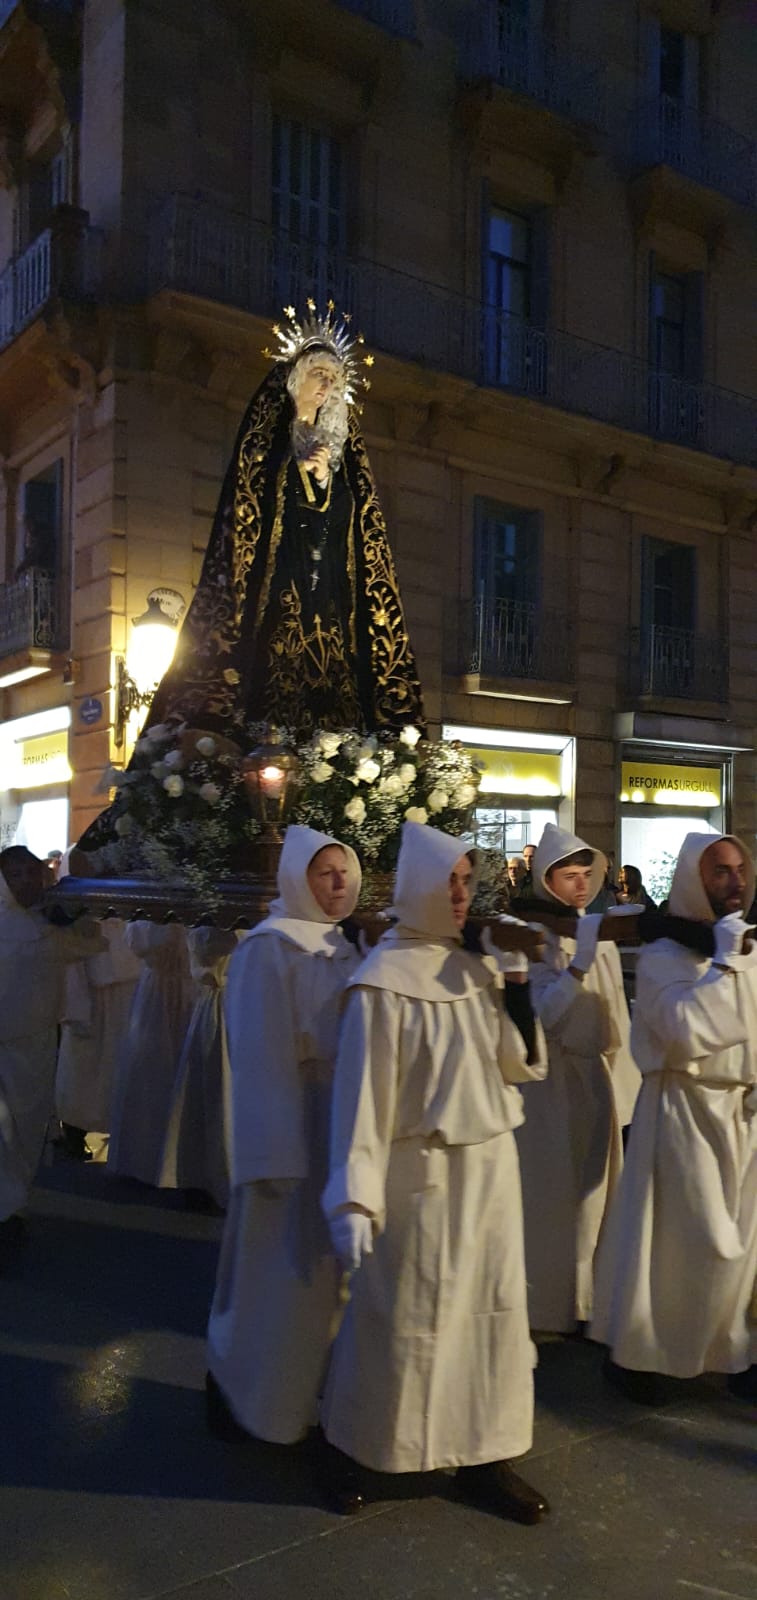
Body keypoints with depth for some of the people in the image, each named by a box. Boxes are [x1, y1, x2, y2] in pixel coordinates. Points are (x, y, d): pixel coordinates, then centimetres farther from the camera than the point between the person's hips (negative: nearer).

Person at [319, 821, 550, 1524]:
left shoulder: (476, 970, 5)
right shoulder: (384, 980, -14)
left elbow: (522, 1067, 4)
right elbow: (362, 1090, -15)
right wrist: (353, 1198, -17)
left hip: (490, 1163, 6)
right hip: (420, 1171, -6)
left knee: (494, 1309, 13)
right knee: (403, 1316, 7)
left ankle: (483, 1456, 30)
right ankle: (350, 1443, 31)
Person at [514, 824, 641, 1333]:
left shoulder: (601, 932, 8)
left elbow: (616, 1009, 12)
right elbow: (541, 1013, -20)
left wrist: (627, 1077, 12)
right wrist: (578, 964, -30)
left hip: (600, 1075, 6)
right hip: (553, 1079, -6)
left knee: (593, 1190, 13)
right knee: (553, 1194, 1)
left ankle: (586, 1299, 28)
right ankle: (546, 1305, 15)